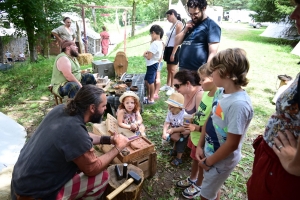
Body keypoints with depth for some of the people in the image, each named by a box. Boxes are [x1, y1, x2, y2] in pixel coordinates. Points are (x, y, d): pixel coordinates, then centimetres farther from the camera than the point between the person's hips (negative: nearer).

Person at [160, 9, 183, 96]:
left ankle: (172, 88, 11)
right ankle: (167, 85, 28)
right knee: (168, 69, 16)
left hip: (174, 49, -8)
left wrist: (173, 53, -20)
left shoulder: (179, 24, -12)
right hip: (168, 48, 8)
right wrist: (165, 50, 13)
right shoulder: (172, 25, 14)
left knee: (173, 70, 0)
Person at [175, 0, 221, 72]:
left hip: (198, 72, -7)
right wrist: (185, 29, -1)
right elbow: (177, 42, 15)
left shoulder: (211, 26, -9)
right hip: (182, 68, 7)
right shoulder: (190, 24, 15)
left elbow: (213, 53, -16)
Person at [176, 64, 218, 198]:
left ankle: (198, 186, 44)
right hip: (195, 135, 8)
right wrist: (192, 119, -1)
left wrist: (197, 128, -29)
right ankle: (192, 179, 53)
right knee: (195, 160, 28)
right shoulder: (206, 93, -6)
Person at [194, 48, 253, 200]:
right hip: (210, 152, 7)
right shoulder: (220, 92, -7)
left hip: (222, 160, -7)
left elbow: (232, 144, -27)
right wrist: (200, 146, 1)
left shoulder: (239, 104, -32)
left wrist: (209, 162, -14)